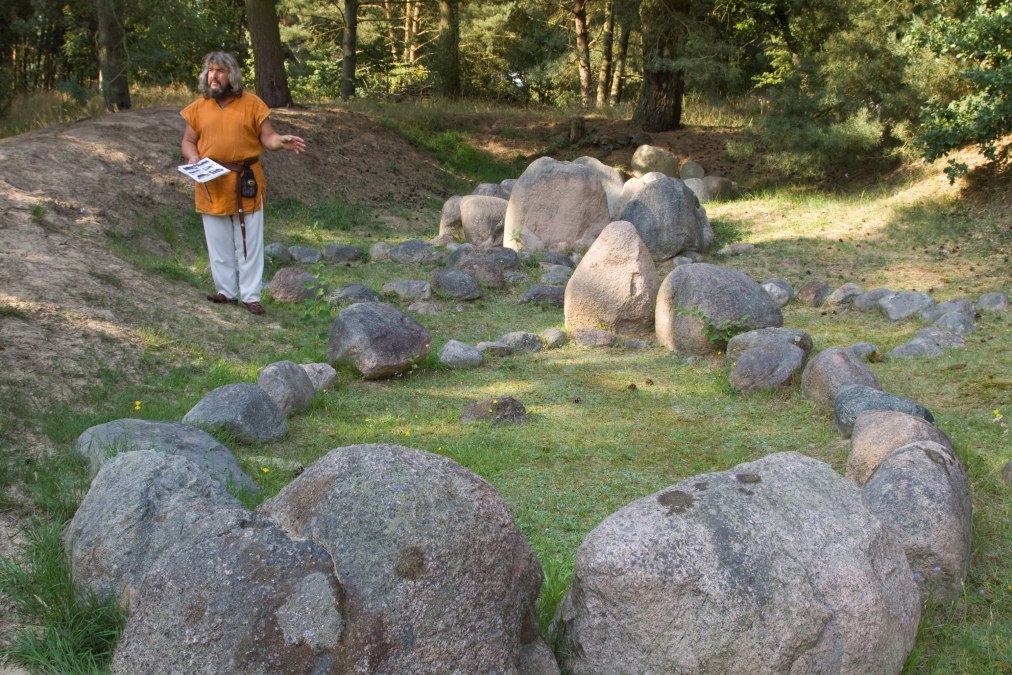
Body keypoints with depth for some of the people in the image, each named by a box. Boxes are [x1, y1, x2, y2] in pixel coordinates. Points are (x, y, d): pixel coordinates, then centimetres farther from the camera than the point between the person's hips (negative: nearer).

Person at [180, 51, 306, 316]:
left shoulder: (252, 104, -2)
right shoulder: (198, 108, 5)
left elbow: (267, 137, -3)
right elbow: (188, 141, 11)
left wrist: (282, 141, -24)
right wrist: (192, 157, -10)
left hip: (245, 183, -2)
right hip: (212, 185, 2)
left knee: (249, 241, 1)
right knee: (219, 241, 10)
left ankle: (251, 296, 7)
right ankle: (226, 290, 22)